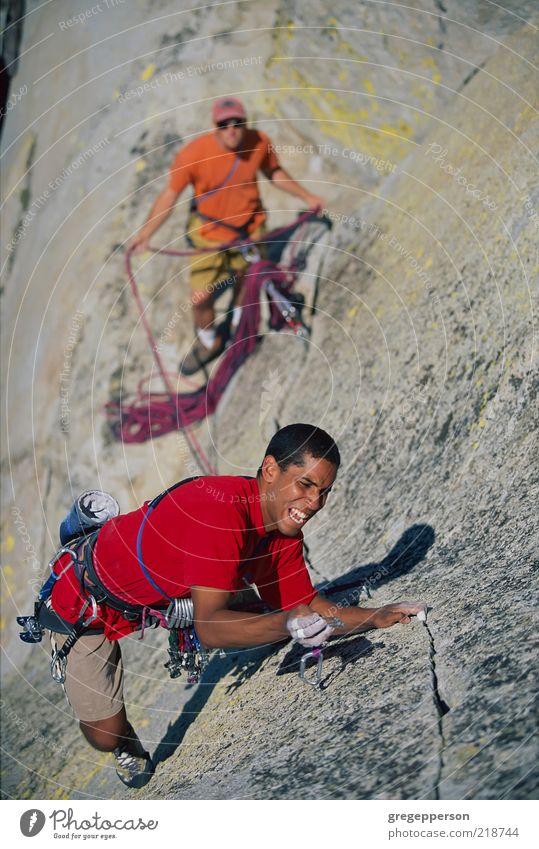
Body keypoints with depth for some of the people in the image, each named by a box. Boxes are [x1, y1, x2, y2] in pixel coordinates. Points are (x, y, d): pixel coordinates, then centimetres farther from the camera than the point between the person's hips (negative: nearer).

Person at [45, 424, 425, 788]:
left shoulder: (284, 534, -13)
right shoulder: (220, 509, -39)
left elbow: (305, 604, -6)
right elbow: (209, 626, -43)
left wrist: (376, 616, -18)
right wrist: (287, 623, -56)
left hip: (157, 597, 7)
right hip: (83, 602, -7)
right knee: (106, 734, -4)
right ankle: (125, 745, 32)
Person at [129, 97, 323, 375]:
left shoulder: (259, 142, -17)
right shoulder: (193, 154, -28)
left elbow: (274, 173, 4)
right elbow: (170, 193, -19)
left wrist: (306, 196, 9)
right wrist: (145, 233, -30)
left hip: (250, 229, 3)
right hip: (209, 234, -3)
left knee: (246, 282, 23)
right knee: (201, 298, -2)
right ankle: (208, 343, 31)